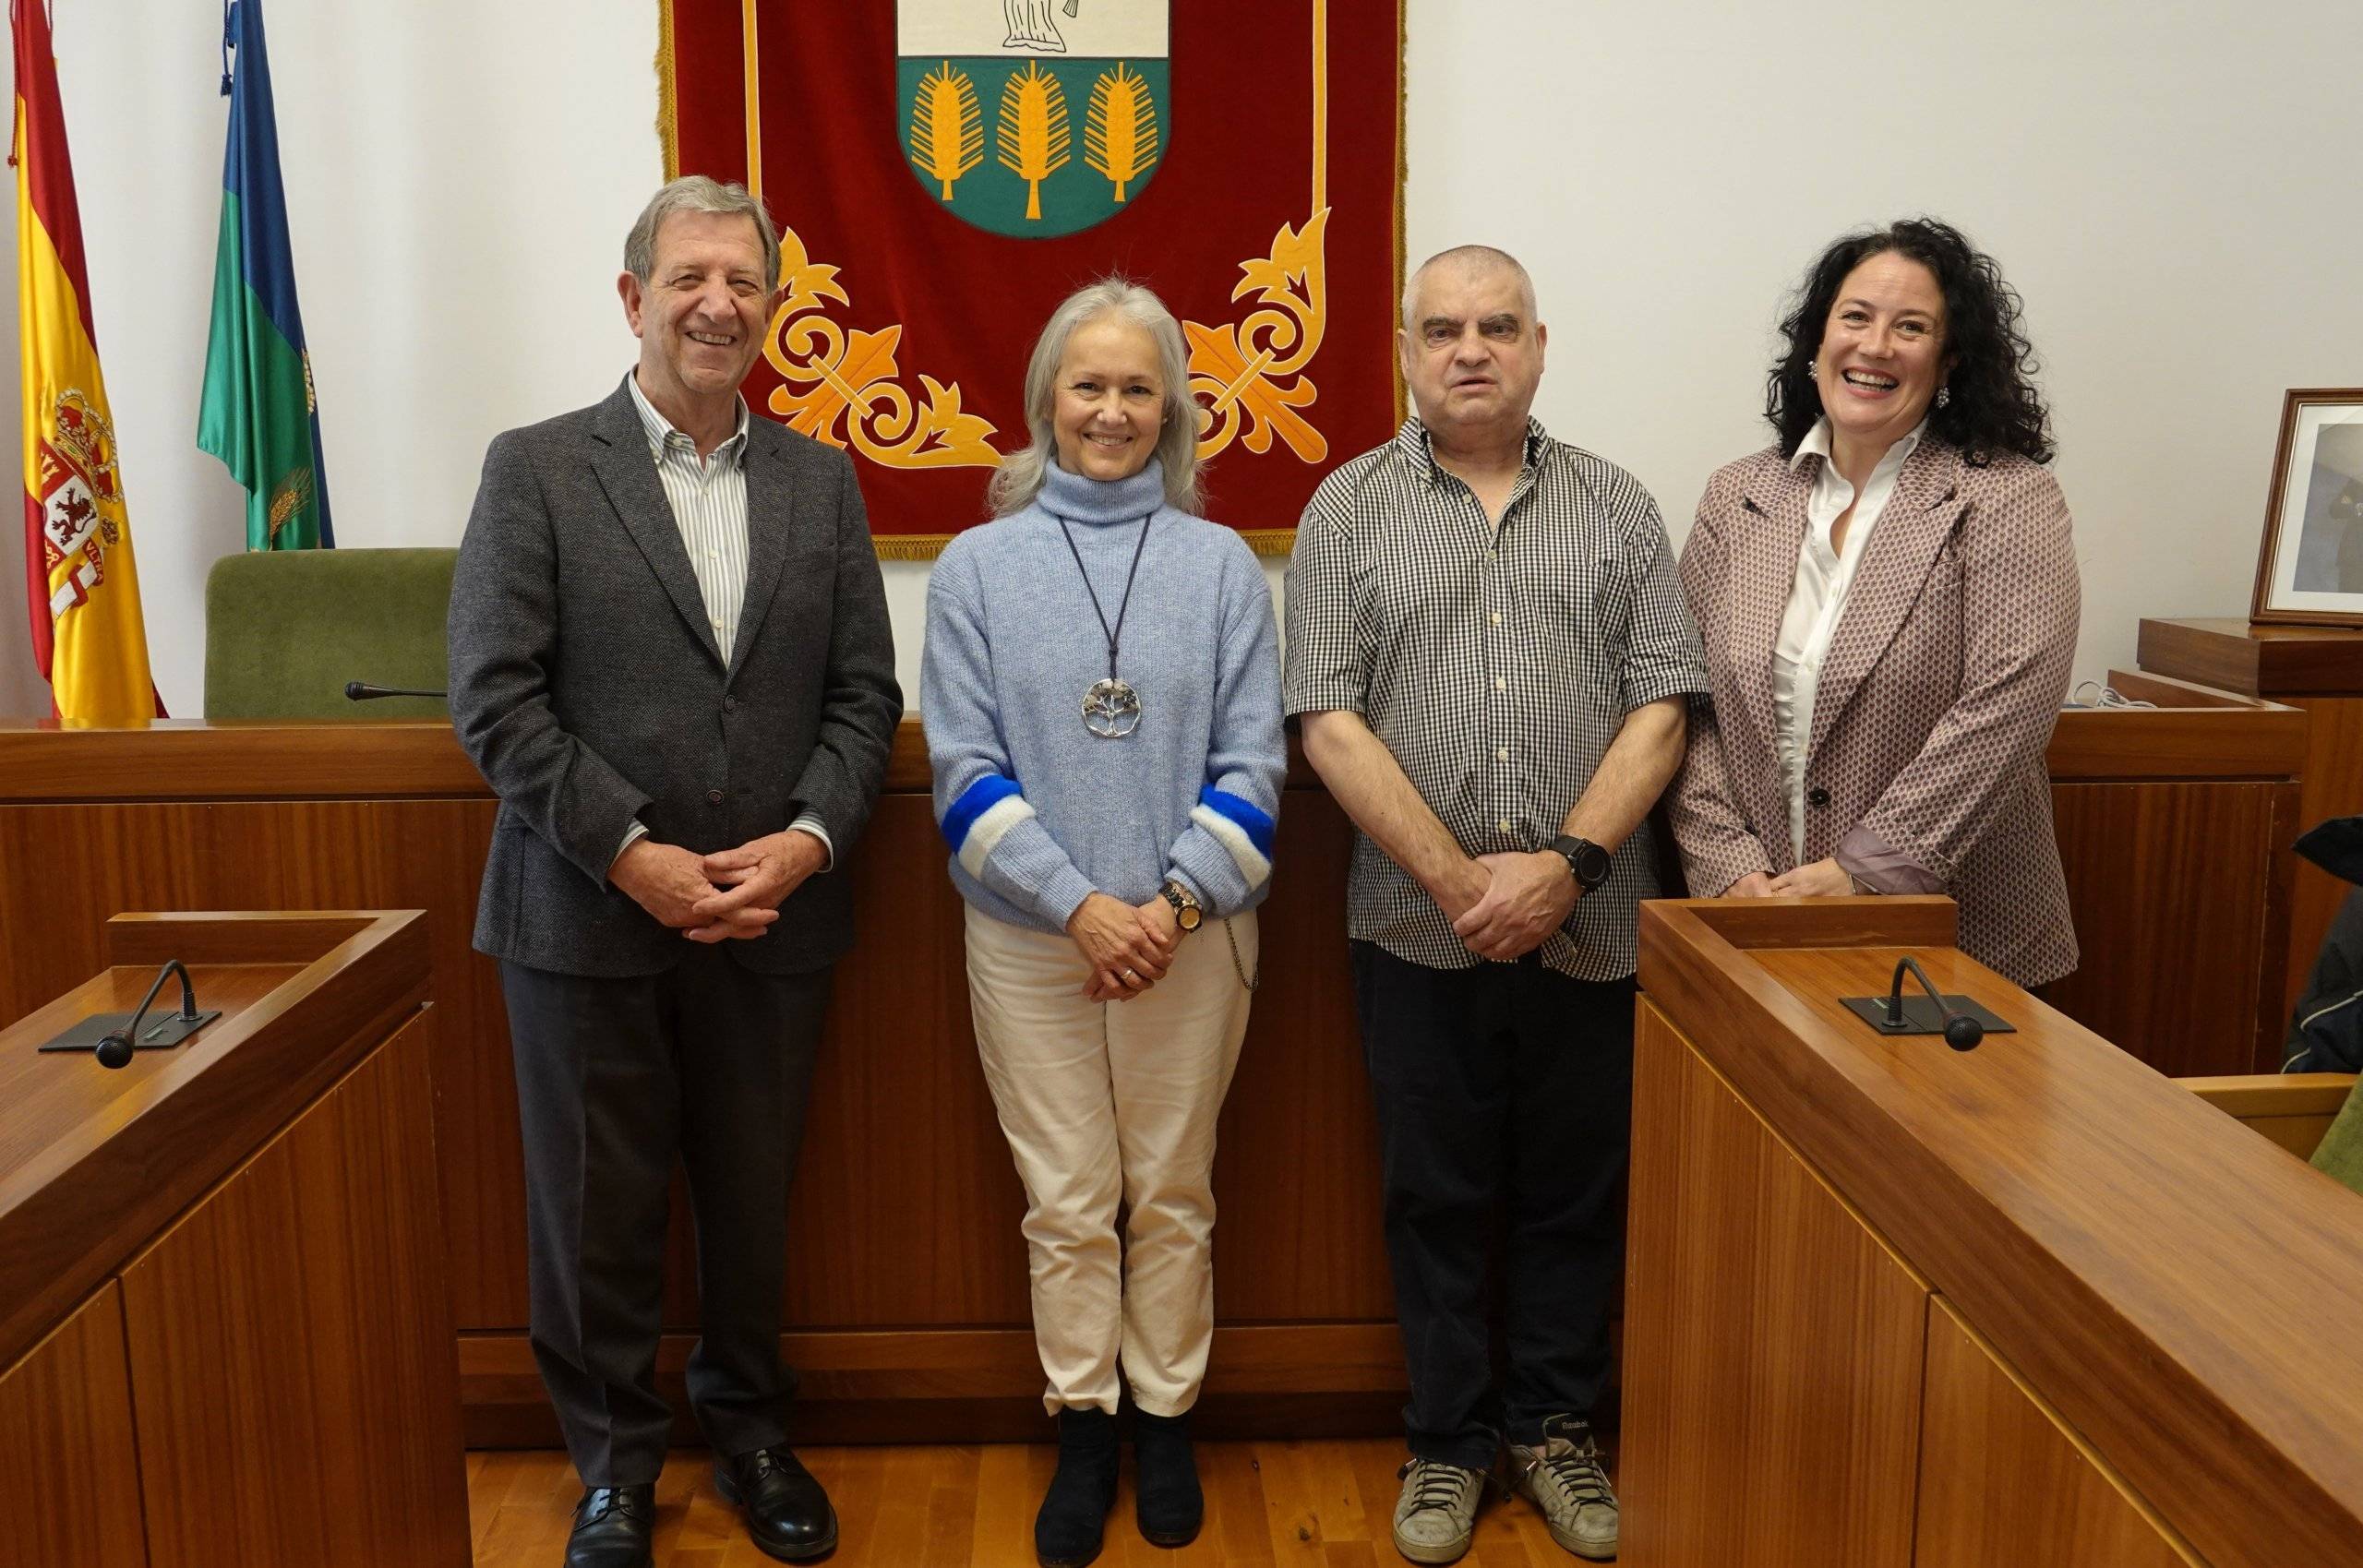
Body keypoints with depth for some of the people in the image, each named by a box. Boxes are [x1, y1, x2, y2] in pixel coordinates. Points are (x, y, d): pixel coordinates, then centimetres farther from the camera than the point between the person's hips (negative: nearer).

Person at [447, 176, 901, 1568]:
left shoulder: (821, 482, 8)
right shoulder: (536, 470, -2)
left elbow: (865, 693, 5)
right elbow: (496, 696, -9)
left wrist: (808, 840, -11)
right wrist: (631, 855, -15)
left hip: (774, 918, 3)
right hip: (588, 918, -2)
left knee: (754, 1203, 15)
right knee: (599, 1211, 10)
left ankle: (749, 1426, 36)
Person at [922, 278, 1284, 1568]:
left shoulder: (1220, 564, 1)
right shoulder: (979, 565, 0)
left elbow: (1251, 764, -2)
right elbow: (964, 768, -5)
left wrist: (1173, 905, -15)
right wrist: (1083, 907, -14)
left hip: (1191, 935, 0)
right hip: (1030, 939, 0)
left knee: (1172, 1195, 12)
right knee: (1067, 1203, 9)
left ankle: (1164, 1417, 29)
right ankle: (1081, 1428, 26)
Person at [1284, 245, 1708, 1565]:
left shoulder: (1616, 505, 7)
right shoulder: (1351, 509, 2)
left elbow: (1662, 706, 1)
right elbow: (1331, 720, -6)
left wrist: (1565, 863, -12)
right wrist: (1459, 878, -13)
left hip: (1590, 928, 1)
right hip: (1420, 927, -1)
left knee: (1577, 1192, 11)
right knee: (1438, 1194, 10)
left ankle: (1557, 1424, 30)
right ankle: (1450, 1439, 27)